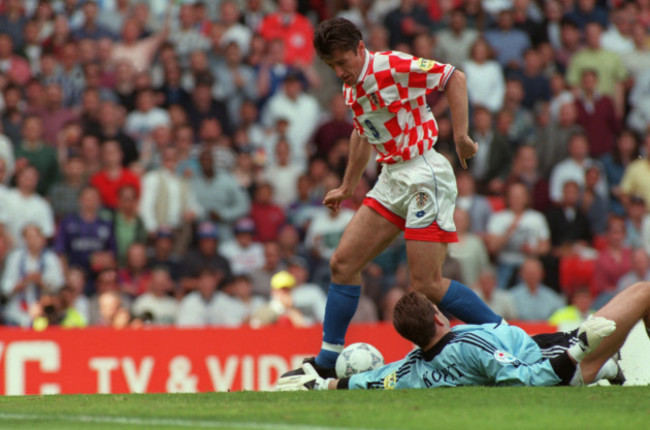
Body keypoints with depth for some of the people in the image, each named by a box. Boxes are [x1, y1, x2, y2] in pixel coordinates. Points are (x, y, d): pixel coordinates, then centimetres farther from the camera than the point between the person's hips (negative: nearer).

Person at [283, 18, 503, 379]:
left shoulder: (392, 65, -14)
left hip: (424, 173, -9)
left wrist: (461, 136, -17)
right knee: (343, 263, 4)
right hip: (392, 179, 9)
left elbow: (455, 77, -12)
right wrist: (348, 187, 35)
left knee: (427, 284, -13)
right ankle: (328, 362, 12)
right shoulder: (352, 87, 11)